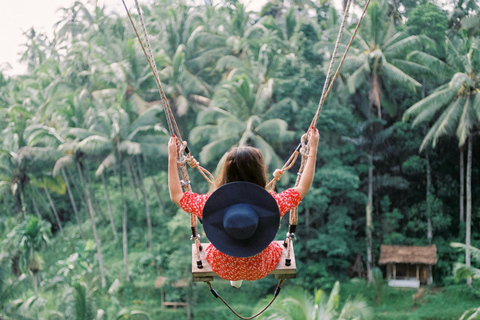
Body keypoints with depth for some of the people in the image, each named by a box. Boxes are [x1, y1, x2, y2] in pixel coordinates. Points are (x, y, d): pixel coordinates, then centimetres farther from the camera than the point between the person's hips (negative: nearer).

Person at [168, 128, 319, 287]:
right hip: (260, 270, 0)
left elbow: (176, 196, -15)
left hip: (222, 270, 0)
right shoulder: (271, 204, -34)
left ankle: (235, 280, 56)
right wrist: (312, 150, -9)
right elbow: (303, 188, -16)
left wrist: (172, 157, -8)